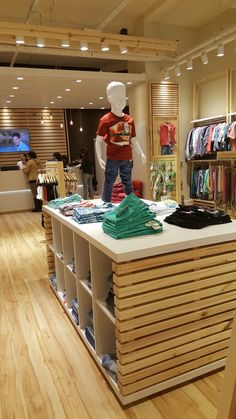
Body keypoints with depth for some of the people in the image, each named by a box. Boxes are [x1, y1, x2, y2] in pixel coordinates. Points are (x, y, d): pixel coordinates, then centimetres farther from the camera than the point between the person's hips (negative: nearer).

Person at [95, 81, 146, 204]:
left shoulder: (130, 120, 8)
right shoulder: (105, 120, -7)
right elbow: (98, 141, -5)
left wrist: (141, 153, 8)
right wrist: (99, 158, -14)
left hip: (127, 158, 5)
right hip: (112, 159, -4)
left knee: (128, 183, 15)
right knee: (109, 183, 2)